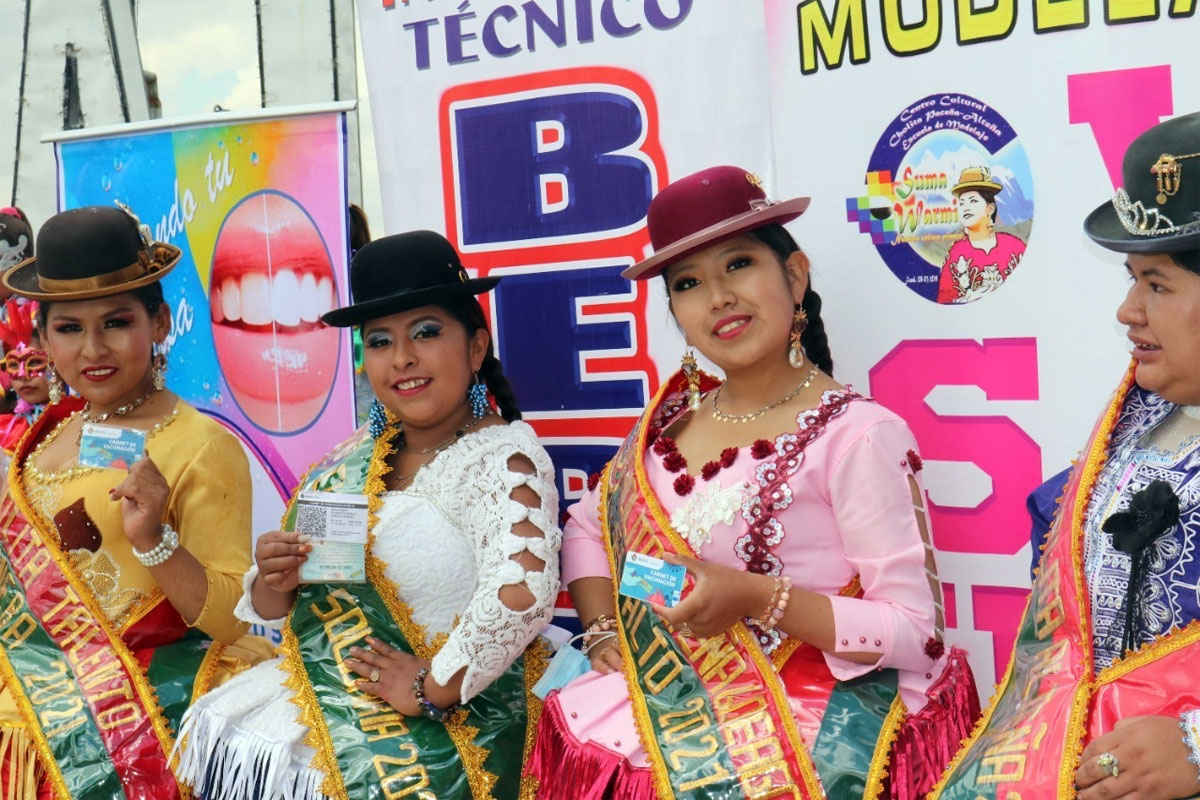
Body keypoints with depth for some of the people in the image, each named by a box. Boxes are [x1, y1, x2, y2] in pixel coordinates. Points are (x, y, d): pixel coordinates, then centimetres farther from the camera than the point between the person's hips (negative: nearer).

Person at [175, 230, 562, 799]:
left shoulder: (499, 454, -15)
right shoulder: (357, 458, 5)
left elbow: (522, 592, -32)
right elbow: (282, 613, 10)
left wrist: (431, 686, -22)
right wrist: (274, 585, -12)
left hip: (456, 710, -6)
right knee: (217, 731, 0)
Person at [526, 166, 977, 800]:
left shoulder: (857, 437, -12)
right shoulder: (670, 419, 7)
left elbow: (918, 633, -13)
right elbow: (587, 526, 20)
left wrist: (761, 598, -22)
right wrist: (602, 627, 4)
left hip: (811, 714, -5)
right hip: (666, 693, 6)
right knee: (561, 732, -13)